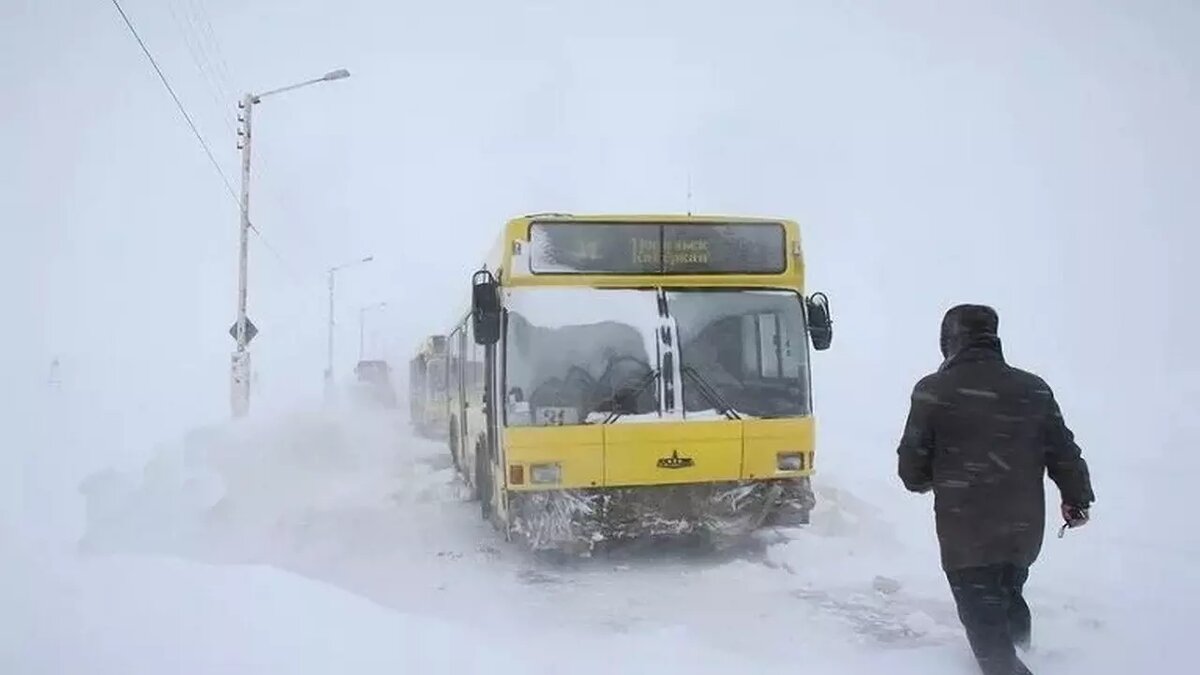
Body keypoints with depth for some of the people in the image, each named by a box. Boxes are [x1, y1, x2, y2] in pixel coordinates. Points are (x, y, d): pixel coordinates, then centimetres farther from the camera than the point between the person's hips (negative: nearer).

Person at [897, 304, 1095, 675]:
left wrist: (927, 481, 17)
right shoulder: (1034, 390, 1)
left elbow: (911, 465, -6)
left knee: (985, 622, 4)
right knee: (1009, 599, 28)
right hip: (1024, 531, 5)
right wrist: (1077, 499, 24)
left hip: (966, 534, -5)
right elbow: (1064, 453, 7)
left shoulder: (933, 391, -10)